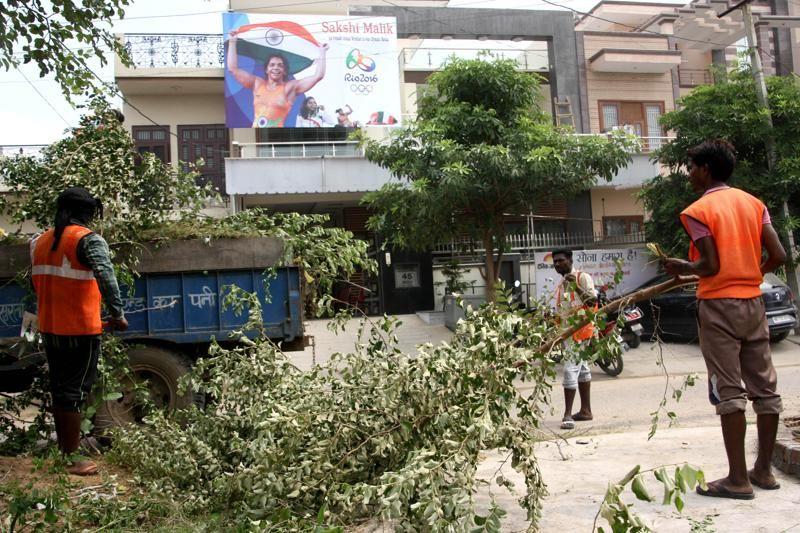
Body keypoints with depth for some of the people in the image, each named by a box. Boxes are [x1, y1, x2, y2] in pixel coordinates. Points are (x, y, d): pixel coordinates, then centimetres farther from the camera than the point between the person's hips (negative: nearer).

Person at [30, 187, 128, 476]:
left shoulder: (41, 241, 10)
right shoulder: (88, 239, -13)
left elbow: (37, 283, 17)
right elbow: (105, 277, -28)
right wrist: (117, 314, -23)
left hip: (50, 329, 7)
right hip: (80, 330, -7)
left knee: (59, 389, 17)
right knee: (74, 393, 0)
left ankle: (62, 449, 28)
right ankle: (72, 460, 7)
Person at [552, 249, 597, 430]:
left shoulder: (582, 277, -6)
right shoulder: (560, 286, 19)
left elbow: (593, 301, -16)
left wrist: (576, 286, -26)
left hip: (580, 329, -9)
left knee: (570, 369, -15)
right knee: (582, 369, 14)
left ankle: (568, 414, -16)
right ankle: (586, 410, 19)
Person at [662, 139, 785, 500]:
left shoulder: (698, 211, -8)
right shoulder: (753, 204, 9)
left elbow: (710, 266, -15)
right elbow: (778, 256, 4)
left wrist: (681, 267, 3)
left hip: (719, 305, -6)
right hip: (753, 303, 6)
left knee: (729, 392, -4)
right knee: (764, 387, 9)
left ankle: (738, 479, 0)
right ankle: (763, 471, 19)